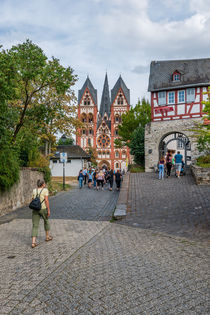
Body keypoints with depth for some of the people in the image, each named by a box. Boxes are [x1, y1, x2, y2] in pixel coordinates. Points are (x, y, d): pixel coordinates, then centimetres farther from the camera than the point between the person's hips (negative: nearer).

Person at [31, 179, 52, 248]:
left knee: (35, 226, 2)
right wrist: (48, 210, -10)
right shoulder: (45, 190, -6)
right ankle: (47, 236, 32)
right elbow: (46, 200, -12)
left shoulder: (34, 190, 8)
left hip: (35, 209, 3)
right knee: (46, 220, 23)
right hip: (43, 209, -3)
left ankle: (33, 242, -9)